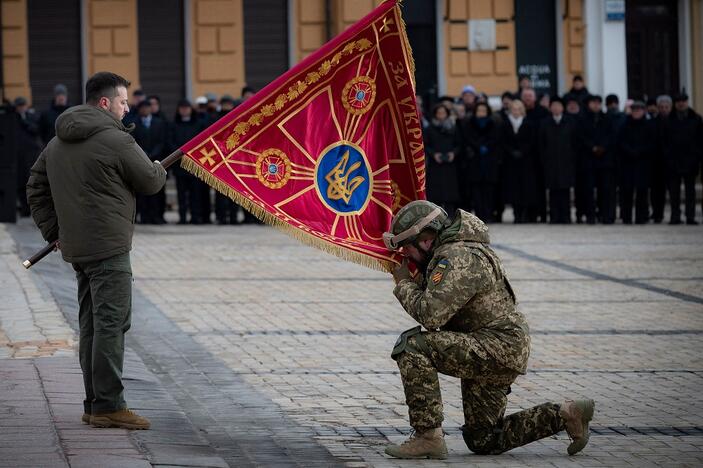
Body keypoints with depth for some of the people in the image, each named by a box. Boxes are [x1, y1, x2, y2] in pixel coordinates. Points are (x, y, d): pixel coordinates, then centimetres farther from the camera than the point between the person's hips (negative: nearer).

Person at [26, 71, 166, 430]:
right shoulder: (115, 139, -13)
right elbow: (151, 182, -4)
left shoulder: (57, 143, 15)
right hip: (108, 246, -9)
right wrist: (159, 169, 19)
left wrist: (54, 230, 20)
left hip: (75, 248, 9)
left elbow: (36, 188, 20)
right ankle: (108, 405, -11)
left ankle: (94, 404, 17)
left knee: (91, 325, 13)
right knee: (111, 322, -8)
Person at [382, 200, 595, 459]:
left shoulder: (457, 258, -20)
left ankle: (428, 436, -21)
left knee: (412, 345, -24)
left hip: (499, 347, -11)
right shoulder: (447, 252, 14)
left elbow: (430, 315, -28)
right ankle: (565, 415, 17)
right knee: (482, 441, 16)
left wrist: (404, 284, -11)